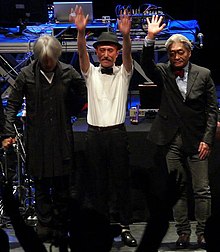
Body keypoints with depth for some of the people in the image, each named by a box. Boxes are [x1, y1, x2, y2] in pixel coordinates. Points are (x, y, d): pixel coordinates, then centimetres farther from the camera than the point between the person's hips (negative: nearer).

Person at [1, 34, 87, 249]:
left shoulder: (68, 73, 0)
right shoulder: (26, 75, -1)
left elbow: (86, 95, 7)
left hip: (62, 140, 1)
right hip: (37, 140, 0)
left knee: (63, 187, 5)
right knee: (41, 187, 4)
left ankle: (60, 229, 14)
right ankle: (44, 226, 11)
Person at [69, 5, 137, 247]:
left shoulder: (123, 73, 5)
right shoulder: (91, 73, 7)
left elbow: (128, 54, -14)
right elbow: (82, 53, -11)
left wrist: (126, 35, -35)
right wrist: (80, 31, -30)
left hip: (117, 133, -1)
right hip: (95, 134, 1)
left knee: (122, 182, 1)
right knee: (98, 183, 6)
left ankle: (125, 227, 6)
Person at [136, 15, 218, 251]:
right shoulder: (163, 73, 4)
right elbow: (146, 64, -17)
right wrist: (150, 37, -29)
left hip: (196, 140, -1)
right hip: (171, 140, 1)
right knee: (175, 189, 5)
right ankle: (183, 232, 13)